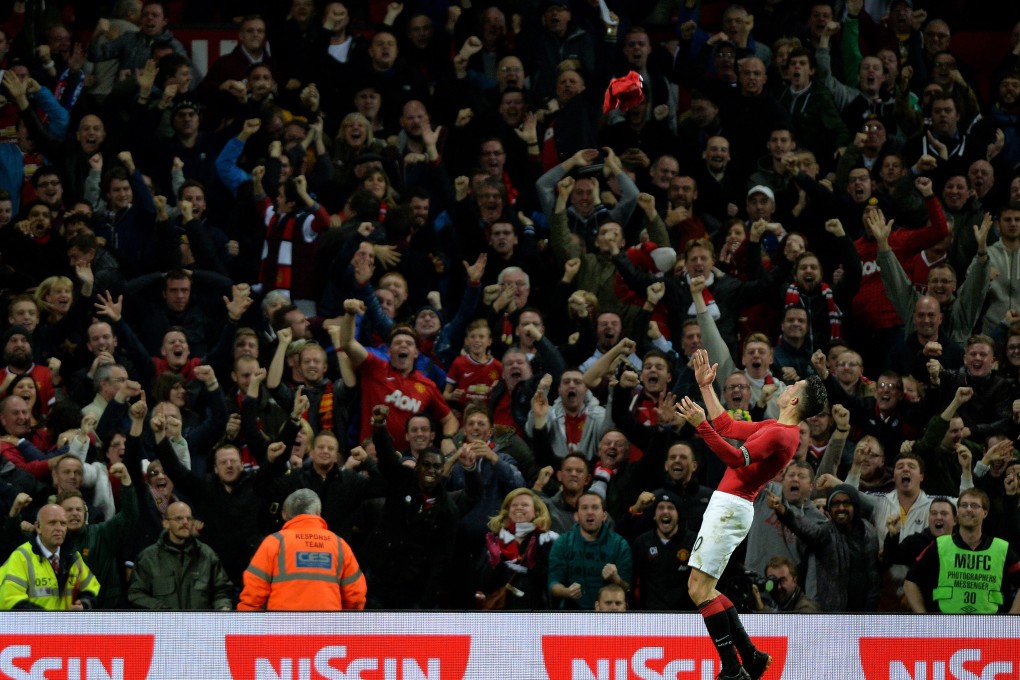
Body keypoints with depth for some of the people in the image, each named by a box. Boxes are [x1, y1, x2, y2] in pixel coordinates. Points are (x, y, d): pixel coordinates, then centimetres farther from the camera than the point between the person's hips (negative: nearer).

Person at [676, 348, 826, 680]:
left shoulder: (781, 435, -16)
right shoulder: (776, 428, 16)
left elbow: (737, 458, -28)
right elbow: (728, 427, 28)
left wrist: (701, 425, -34)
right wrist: (706, 387, 29)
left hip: (729, 507, -10)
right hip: (729, 506, 10)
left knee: (699, 588, -13)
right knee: (705, 589, 13)